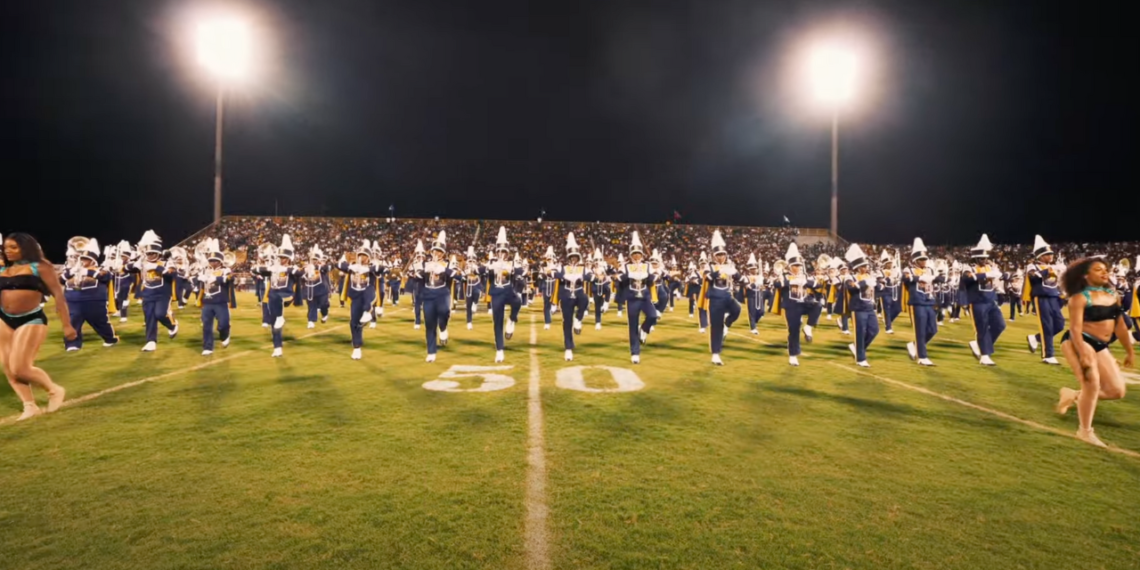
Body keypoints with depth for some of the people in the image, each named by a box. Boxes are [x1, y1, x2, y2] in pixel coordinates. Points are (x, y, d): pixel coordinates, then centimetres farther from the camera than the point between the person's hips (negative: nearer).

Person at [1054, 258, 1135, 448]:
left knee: (1117, 391, 4)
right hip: (1079, 342, -8)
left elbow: (1120, 325, 16)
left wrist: (1129, 351, 18)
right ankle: (1085, 431, 1)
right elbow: (1075, 328, -19)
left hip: (1101, 346, 8)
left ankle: (1073, 395, 25)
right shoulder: (1080, 298, -13)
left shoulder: (1113, 294, 9)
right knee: (1092, 385, -15)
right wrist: (1083, 355, -27)